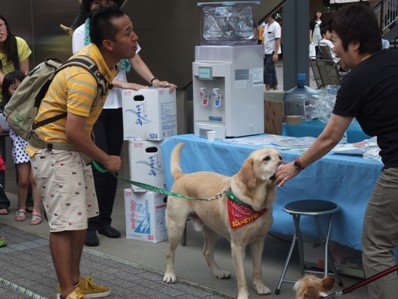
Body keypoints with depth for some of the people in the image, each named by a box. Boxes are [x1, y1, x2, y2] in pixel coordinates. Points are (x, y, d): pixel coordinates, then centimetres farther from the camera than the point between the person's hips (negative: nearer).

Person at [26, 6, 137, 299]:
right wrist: (105, 159, -16)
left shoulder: (101, 61, 1)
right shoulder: (84, 77, -29)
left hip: (74, 148, 10)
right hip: (54, 151, -10)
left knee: (81, 218, 15)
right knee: (65, 223, -7)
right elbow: (74, 131, -29)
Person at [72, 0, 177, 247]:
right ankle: (90, 223, 1)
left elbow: (136, 60, 6)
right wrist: (122, 84, -19)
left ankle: (105, 220, 18)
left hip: (118, 106, 4)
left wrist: (154, 81, -11)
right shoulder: (81, 33, -5)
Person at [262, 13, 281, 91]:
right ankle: (275, 89, 17)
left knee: (267, 71, -13)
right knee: (271, 71, 11)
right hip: (266, 52, 9)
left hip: (272, 52, -9)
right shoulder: (266, 26, 15)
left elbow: (278, 40, -16)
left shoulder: (276, 26, -11)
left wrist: (275, 53, -21)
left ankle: (268, 89, -11)